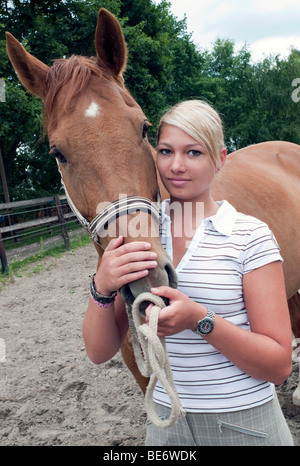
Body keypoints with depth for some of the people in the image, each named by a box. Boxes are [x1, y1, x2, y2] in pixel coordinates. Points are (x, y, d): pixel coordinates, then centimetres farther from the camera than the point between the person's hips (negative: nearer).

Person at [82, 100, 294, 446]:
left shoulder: (250, 236, -13)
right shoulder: (139, 236, -4)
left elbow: (280, 365, -14)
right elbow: (99, 352, -5)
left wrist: (200, 319, -29)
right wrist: (102, 287, -25)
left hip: (245, 425, -2)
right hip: (166, 423, 3)